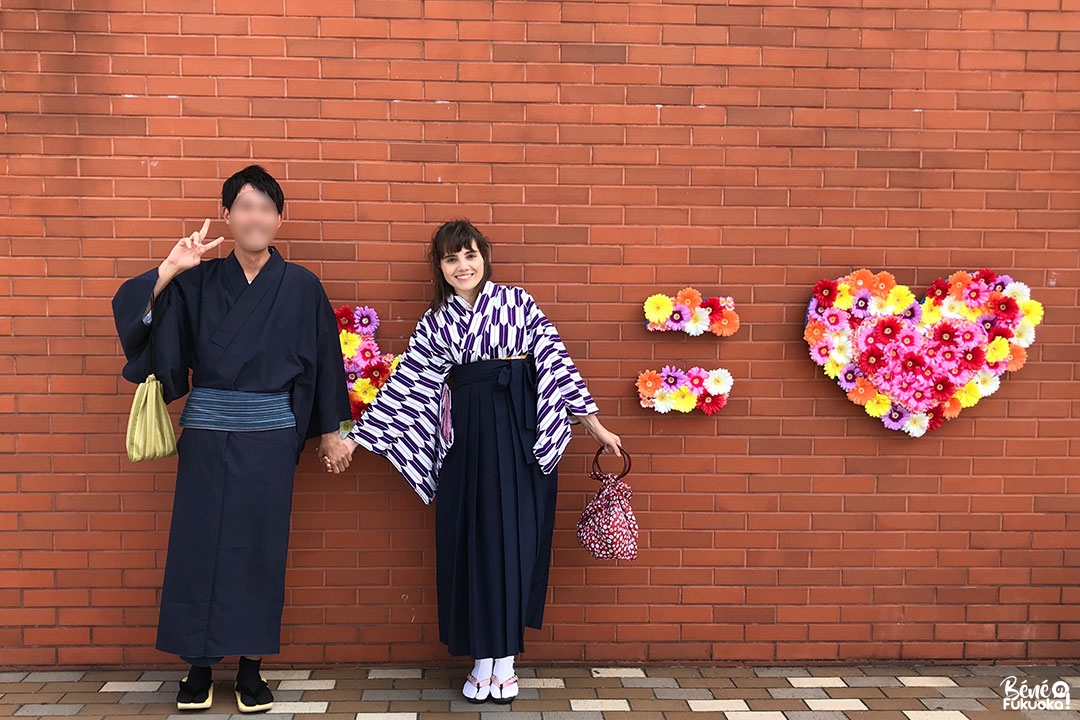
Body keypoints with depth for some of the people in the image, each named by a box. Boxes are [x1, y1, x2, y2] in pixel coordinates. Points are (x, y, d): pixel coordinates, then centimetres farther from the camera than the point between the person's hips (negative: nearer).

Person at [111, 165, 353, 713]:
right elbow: (131, 310, -6)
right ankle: (199, 664, 18)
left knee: (259, 544, 4)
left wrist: (330, 431, 8)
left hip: (270, 437, -1)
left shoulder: (301, 287, 1)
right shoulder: (199, 280, 3)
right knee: (199, 542, 4)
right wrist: (169, 269, -20)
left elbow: (322, 361, 5)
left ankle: (251, 665, 17)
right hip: (206, 433, 1)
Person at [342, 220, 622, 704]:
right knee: (472, 541, 3)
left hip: (522, 436, -1)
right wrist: (356, 437, 4)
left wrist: (593, 423, -1)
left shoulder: (517, 302, 4)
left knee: (515, 538, 1)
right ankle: (481, 660, 15)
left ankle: (505, 660, 13)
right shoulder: (435, 323, 8)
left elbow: (555, 361, 0)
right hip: (468, 439, 2)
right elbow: (403, 385, 7)